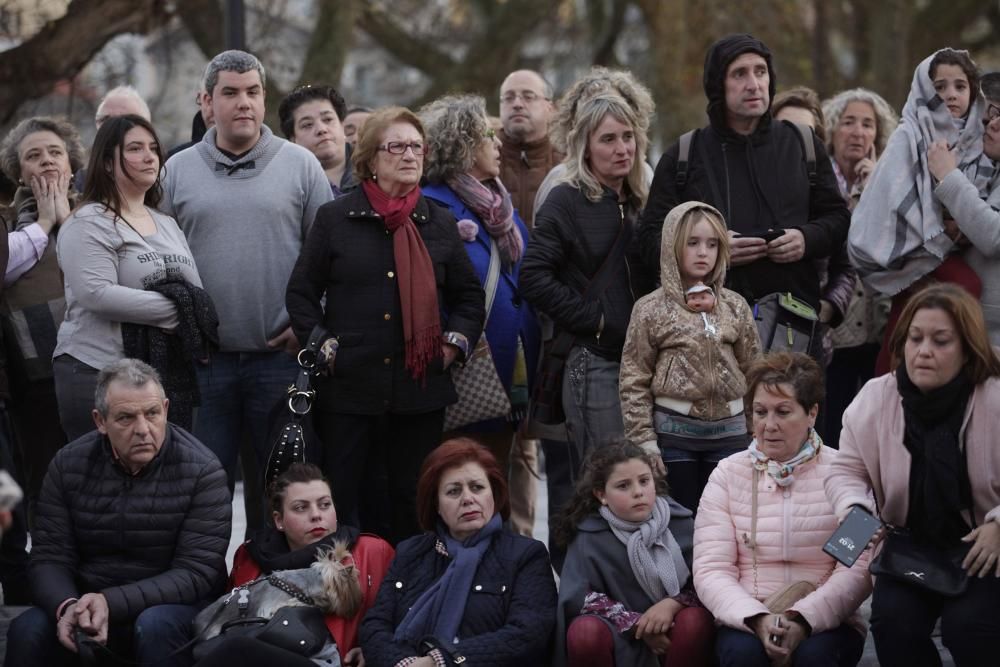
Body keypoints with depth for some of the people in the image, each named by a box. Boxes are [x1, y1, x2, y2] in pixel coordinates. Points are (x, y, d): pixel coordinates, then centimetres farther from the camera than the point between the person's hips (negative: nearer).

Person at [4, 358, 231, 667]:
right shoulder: (69, 465, -1)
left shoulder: (202, 471, -12)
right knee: (27, 631, -27)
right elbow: (50, 557, -3)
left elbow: (196, 572, -17)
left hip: (173, 604, -2)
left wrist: (111, 603, -29)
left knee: (156, 626, -36)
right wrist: (67, 606, -27)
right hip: (88, 603, 2)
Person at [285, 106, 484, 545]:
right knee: (341, 498, 1)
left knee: (414, 499, 7)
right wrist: (322, 347, -5)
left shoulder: (440, 224, 10)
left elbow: (470, 295, 18)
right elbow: (301, 291, 5)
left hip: (421, 389, 2)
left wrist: (454, 343, 3)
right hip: (350, 387, -2)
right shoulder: (334, 219, 2)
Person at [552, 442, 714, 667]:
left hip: (670, 634, 1)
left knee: (696, 620, -31)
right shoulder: (590, 536, -9)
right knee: (586, 630, -32)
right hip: (622, 641, -1)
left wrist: (673, 604, -23)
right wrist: (637, 624, -21)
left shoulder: (679, 522, -4)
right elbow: (579, 597, -16)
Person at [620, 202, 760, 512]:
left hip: (730, 430, 3)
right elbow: (634, 381, -3)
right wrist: (643, 441, -7)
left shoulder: (735, 307, 6)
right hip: (674, 430, -2)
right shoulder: (651, 310, -3)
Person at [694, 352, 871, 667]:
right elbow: (711, 570, -3)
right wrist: (757, 618, -21)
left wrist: (804, 618, -23)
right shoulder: (728, 475, 5)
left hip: (825, 623, -1)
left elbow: (858, 570, -7)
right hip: (746, 622, 1)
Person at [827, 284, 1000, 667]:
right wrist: (856, 510, -17)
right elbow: (846, 471, 4)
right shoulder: (875, 399, -6)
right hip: (909, 550, 3)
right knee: (893, 620, -24)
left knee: (967, 624, -29)